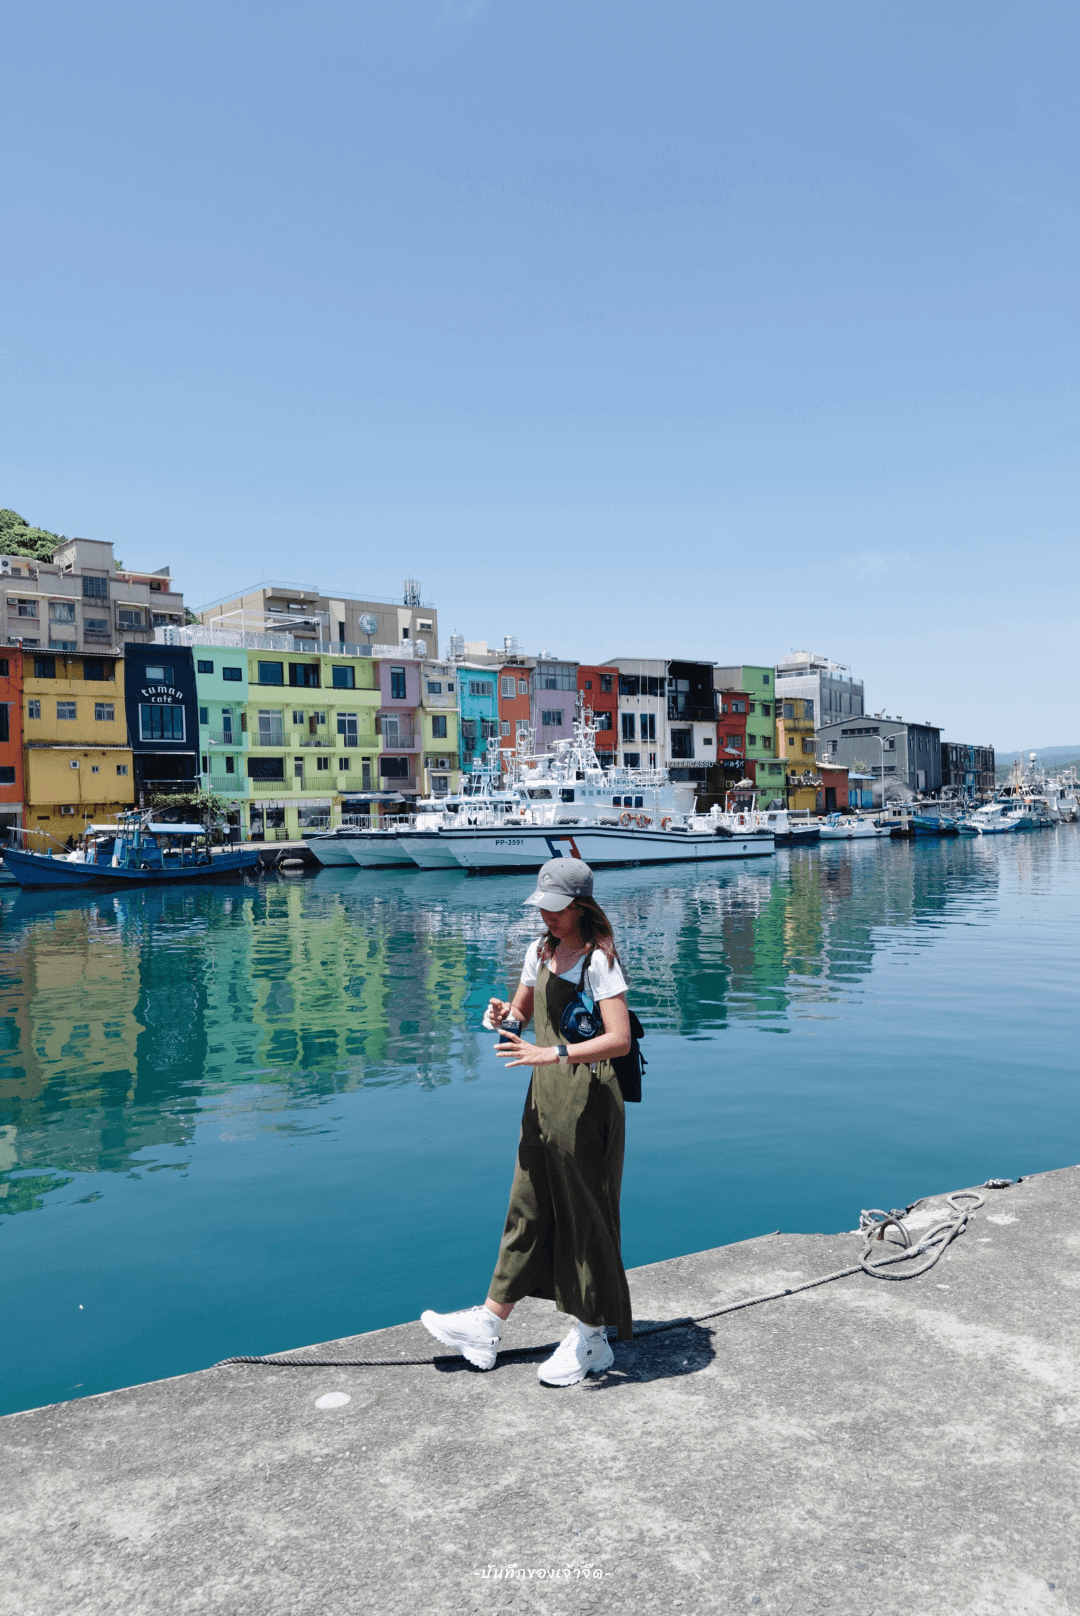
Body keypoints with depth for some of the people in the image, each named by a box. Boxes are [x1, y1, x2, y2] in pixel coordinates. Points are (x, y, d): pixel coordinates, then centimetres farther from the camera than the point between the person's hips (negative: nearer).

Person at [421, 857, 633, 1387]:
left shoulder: (598, 959, -15)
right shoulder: (540, 951, 8)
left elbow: (619, 1039, -22)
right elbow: (521, 1014, 19)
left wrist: (551, 1053, -30)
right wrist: (504, 1016, -4)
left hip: (588, 1097, -7)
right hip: (544, 1094, 7)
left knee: (584, 1213, 4)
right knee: (528, 1209, 15)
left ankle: (590, 1340, 20)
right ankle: (488, 1327, 25)